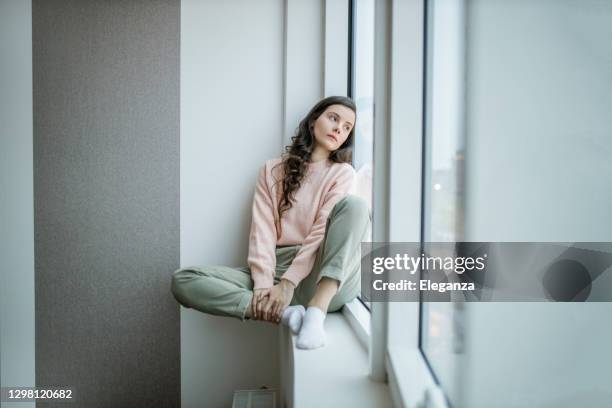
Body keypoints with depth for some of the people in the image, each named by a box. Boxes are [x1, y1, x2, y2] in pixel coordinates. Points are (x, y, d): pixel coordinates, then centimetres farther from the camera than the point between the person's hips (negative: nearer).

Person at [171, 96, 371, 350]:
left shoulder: (342, 173, 7)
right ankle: (282, 312, -27)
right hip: (277, 268, 2)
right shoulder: (273, 170, 14)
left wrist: (288, 283, -19)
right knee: (182, 280, -14)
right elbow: (262, 229, 2)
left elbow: (323, 231, -8)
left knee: (354, 204, -26)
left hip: (322, 278, -2)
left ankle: (316, 311, -35)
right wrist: (263, 283, -13)